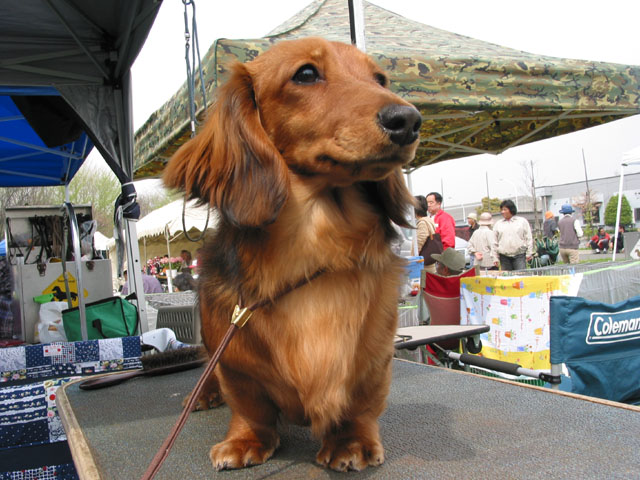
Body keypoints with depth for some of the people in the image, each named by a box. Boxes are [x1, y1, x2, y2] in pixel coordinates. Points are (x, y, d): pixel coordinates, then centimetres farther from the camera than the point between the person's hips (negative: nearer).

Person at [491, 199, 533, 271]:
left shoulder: (522, 221, 7)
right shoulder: (498, 224, 11)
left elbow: (529, 239, 7)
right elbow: (495, 243, 11)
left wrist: (529, 254, 1)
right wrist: (495, 258, 6)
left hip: (519, 255, -2)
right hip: (504, 257, 2)